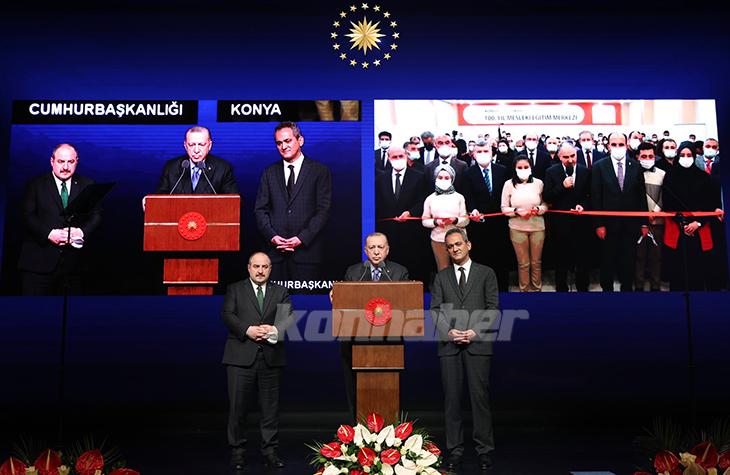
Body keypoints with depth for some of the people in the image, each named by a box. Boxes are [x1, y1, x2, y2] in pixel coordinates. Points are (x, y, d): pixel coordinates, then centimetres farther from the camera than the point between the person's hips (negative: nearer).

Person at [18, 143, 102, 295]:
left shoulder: (87, 186, 10)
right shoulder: (36, 184, 6)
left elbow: (96, 215, 5)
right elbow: (27, 215, -1)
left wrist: (82, 231, -14)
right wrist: (49, 233, -16)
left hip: (73, 263, 2)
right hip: (39, 262, -2)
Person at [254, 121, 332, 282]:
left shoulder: (320, 171, 4)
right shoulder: (269, 173, 14)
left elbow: (323, 210, -2)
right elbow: (260, 209, 10)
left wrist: (302, 238, -11)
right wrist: (272, 236, -6)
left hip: (306, 250, -2)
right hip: (275, 250, 3)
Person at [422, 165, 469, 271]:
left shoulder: (459, 197, 7)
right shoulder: (430, 199, 9)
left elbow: (466, 220, 4)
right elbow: (425, 221, 8)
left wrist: (455, 220, -16)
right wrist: (435, 222, -11)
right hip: (438, 240, 1)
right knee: (442, 270, 3)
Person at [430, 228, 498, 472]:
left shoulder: (486, 273, 9)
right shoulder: (441, 277, 15)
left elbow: (493, 308, 3)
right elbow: (435, 309, 7)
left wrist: (476, 331, -10)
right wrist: (448, 331, -9)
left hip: (478, 343, -2)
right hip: (449, 345, 2)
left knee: (480, 397, -2)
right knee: (452, 398, 3)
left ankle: (484, 449, 6)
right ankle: (455, 449, 9)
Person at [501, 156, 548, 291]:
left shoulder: (538, 183, -2)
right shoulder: (509, 184, -3)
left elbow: (545, 204, 4)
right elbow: (504, 208, -1)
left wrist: (538, 209, -17)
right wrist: (516, 211, -18)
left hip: (537, 227, 1)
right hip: (517, 228, -1)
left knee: (536, 262, 11)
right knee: (523, 263, 8)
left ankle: (536, 288, 27)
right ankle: (524, 289, 22)